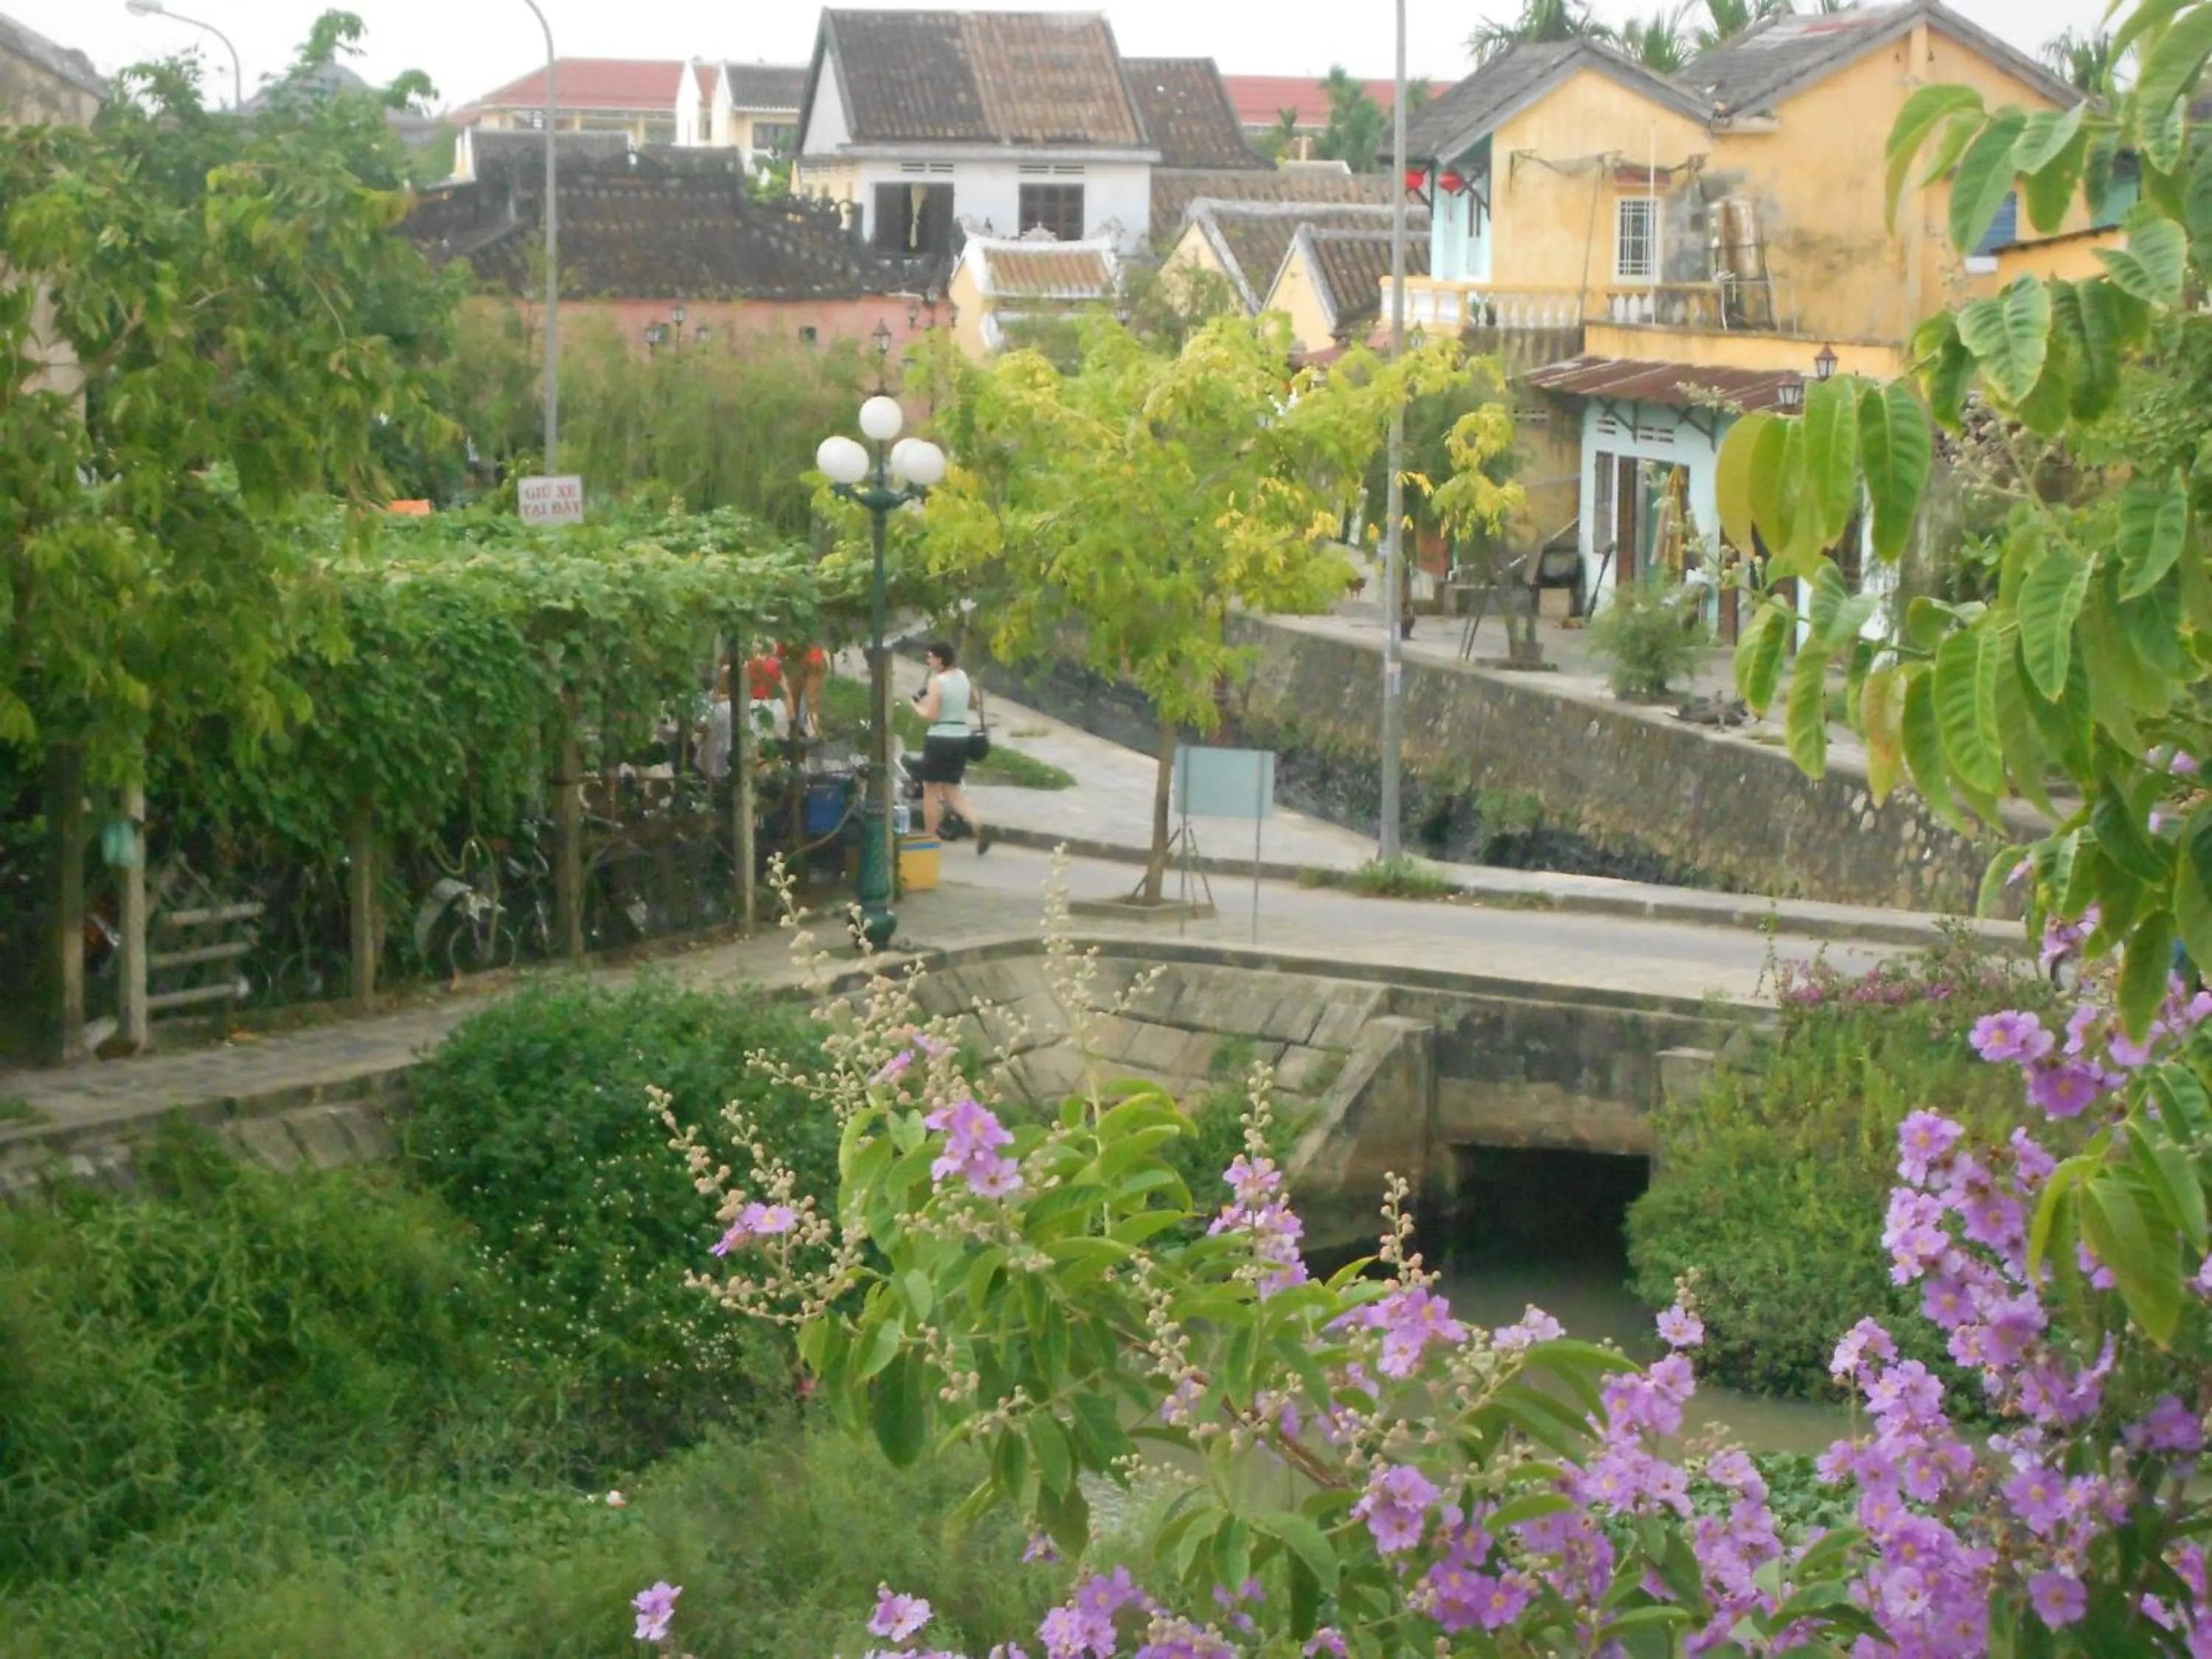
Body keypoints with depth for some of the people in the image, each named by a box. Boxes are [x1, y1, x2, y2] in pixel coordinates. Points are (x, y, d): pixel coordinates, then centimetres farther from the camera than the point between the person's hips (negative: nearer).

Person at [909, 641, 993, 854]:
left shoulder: (937, 682, -14)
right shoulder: (963, 677, 7)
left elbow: (930, 716, -17)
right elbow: (974, 700, 23)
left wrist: (917, 707, 0)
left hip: (940, 738, -7)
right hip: (962, 738, 7)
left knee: (931, 790, 7)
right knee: (952, 791, 13)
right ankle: (978, 824, -8)